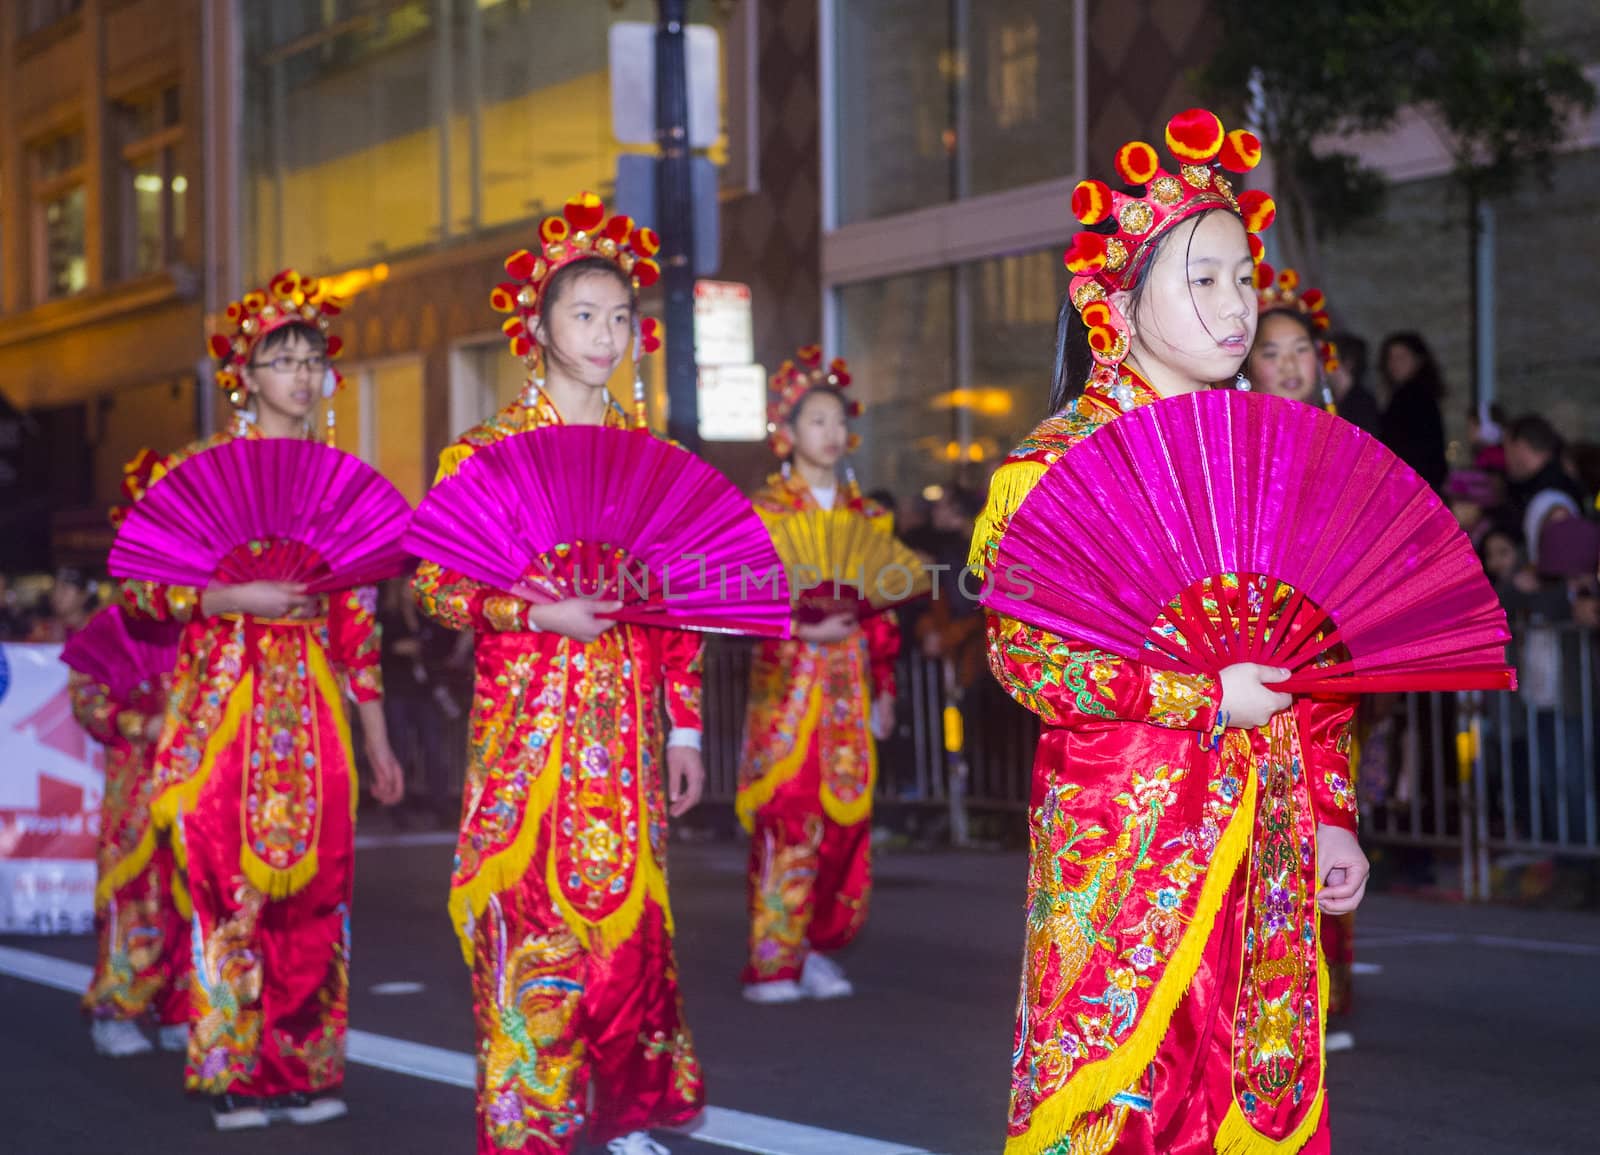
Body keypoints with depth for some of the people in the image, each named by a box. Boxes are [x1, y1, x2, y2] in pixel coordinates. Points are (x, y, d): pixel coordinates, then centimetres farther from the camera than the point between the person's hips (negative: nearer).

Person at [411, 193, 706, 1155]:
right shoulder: (489, 447, -1)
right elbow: (435, 580, -6)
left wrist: (684, 724, 8)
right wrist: (541, 613, -19)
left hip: (625, 723, 4)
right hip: (528, 713, -4)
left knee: (627, 913, 5)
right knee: (532, 917, -6)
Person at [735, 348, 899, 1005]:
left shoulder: (866, 515, 13)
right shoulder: (762, 511, -1)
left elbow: (881, 611, 14)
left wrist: (883, 689, 10)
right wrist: (803, 629, -21)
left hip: (849, 687, 4)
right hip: (787, 684, -4)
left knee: (844, 822, 2)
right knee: (787, 819, -8)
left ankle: (817, 951, 12)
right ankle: (773, 963, -3)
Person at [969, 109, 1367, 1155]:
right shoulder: (1061, 459, -6)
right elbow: (1023, 651, -15)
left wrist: (1331, 815, 10)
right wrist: (1206, 695, -18)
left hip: (1267, 834, 5)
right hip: (1123, 831, -5)